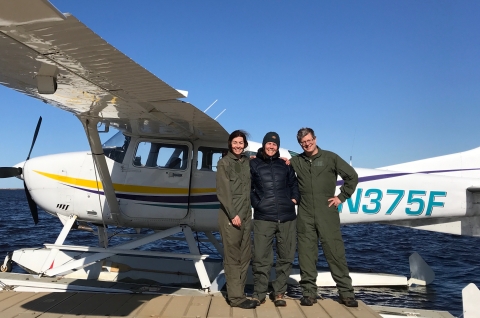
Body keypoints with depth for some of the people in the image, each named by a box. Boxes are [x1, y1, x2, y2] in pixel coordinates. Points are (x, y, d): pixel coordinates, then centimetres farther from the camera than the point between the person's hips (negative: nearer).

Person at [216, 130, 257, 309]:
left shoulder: (247, 161, 13)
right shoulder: (224, 163, -3)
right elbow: (222, 192, -9)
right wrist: (233, 214, -15)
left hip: (246, 214, 7)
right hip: (230, 215, -6)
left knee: (245, 256, 9)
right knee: (232, 257, -3)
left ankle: (237, 292, 20)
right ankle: (236, 297, 3)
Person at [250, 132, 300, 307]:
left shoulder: (285, 164, 16)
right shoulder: (253, 164, 8)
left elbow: (294, 183, 22)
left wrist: (295, 198, 7)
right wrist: (256, 203, -3)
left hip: (287, 217, 3)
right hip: (263, 218, -3)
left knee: (286, 257, 7)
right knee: (261, 258, -4)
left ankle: (279, 293, 20)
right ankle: (259, 293, 11)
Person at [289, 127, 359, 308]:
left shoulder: (330, 157, 2)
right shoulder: (296, 161, 8)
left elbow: (352, 176, 4)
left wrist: (341, 197, 0)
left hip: (327, 214, -2)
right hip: (305, 217, 2)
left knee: (335, 253, 1)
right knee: (306, 256, 4)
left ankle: (346, 292, 12)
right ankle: (309, 292, 14)